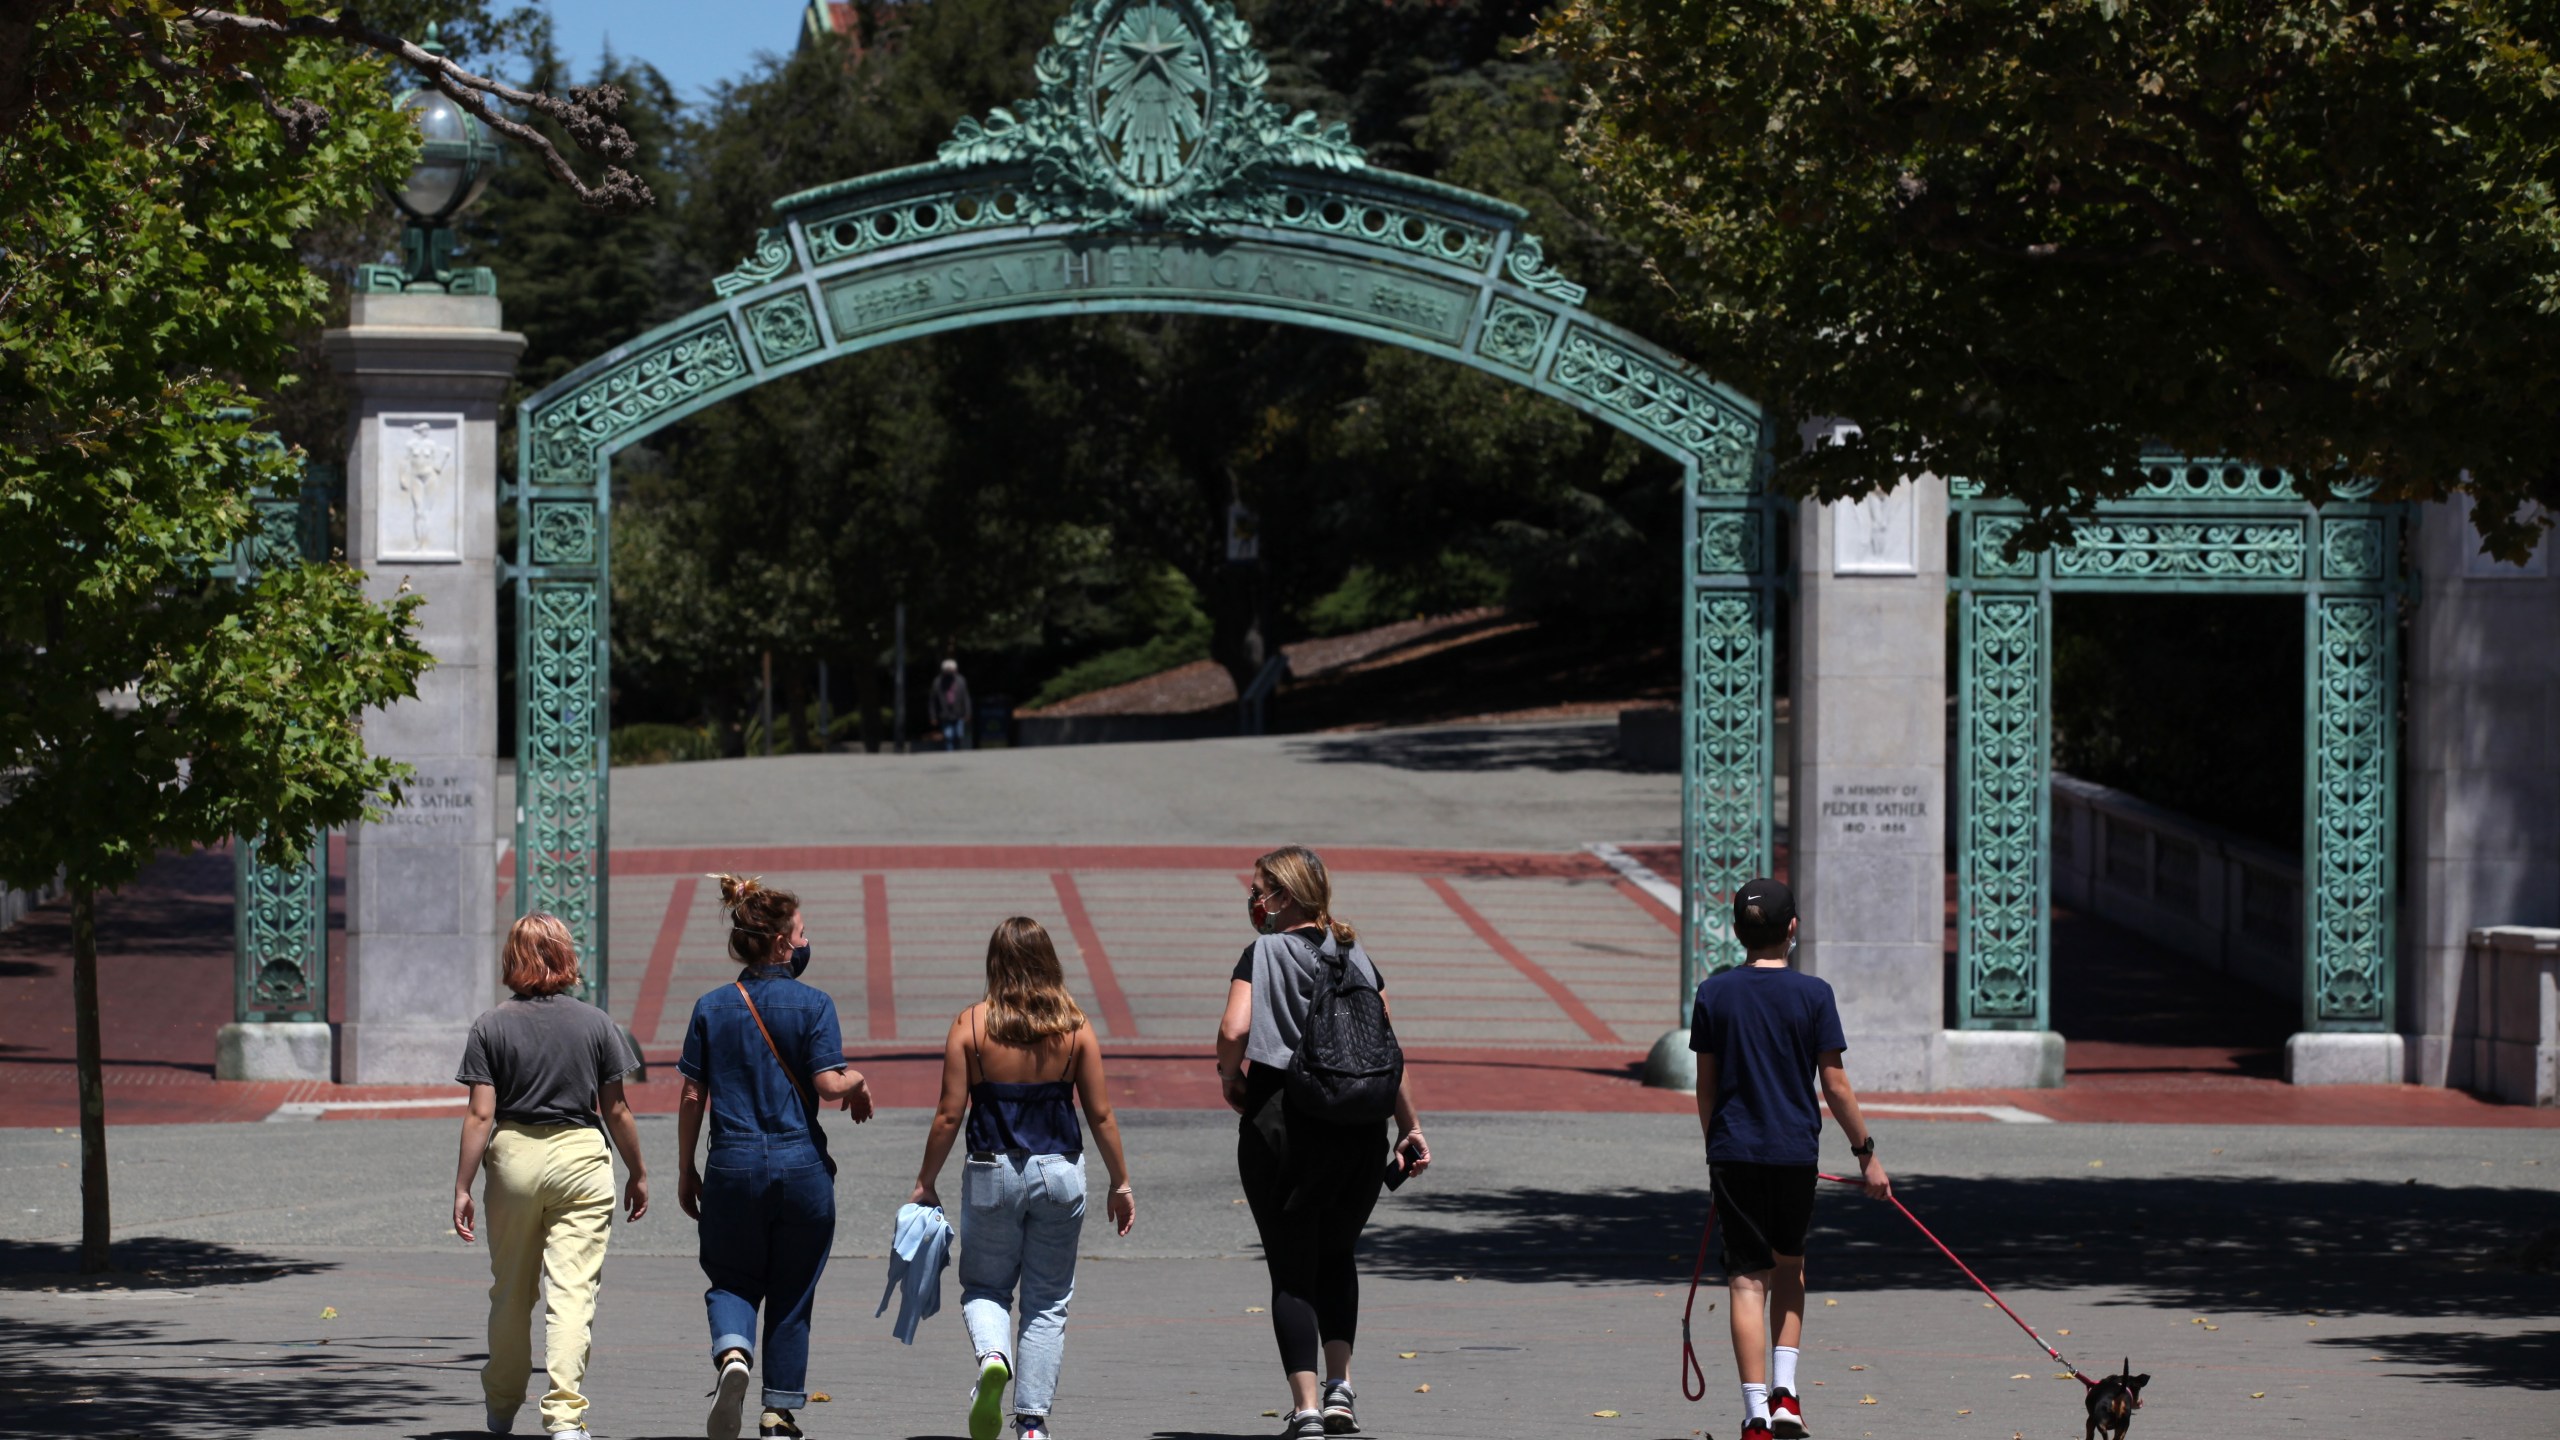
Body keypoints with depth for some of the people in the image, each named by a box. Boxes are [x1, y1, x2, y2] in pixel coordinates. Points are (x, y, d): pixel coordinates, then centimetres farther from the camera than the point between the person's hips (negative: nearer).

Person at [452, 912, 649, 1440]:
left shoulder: (491, 1028, -3)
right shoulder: (596, 1024, -1)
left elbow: (480, 1115, -6)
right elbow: (616, 1110, 2)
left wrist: (462, 1187, -2)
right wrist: (638, 1173, 14)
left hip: (513, 1157, 1)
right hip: (581, 1158, -1)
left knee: (511, 1291, 16)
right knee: (573, 1292, -4)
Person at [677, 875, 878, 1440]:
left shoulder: (712, 1007, 2)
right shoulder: (812, 1004, -6)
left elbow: (692, 1096, 3)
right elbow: (828, 1084, -14)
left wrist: (686, 1171, 11)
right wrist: (859, 1081, 9)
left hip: (733, 1165, 2)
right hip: (800, 1162, -2)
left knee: (732, 1280, 14)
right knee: (791, 1294, 11)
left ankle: (732, 1353, -17)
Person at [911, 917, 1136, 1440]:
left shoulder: (971, 1025, -7)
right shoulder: (1075, 1027, -3)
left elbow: (950, 1114, -6)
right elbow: (1100, 1114, 0)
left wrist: (926, 1183, 5)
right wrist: (1120, 1182, 11)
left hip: (992, 1173, -1)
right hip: (1060, 1172, 1)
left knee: (983, 1288, 16)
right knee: (1048, 1302, 11)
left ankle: (992, 1355, -16)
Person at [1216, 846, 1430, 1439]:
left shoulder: (1262, 954, -4)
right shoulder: (1356, 956, 10)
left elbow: (1234, 1030, -19)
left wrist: (1230, 1077, 1)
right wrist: (1410, 1126, 13)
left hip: (1281, 1123, -4)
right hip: (1359, 1127, 4)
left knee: (1292, 1269, 5)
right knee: (1337, 1256, 23)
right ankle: (1340, 1385, 9)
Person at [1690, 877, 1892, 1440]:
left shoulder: (1714, 994, 0)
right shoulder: (1813, 994, -5)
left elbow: (1706, 1087, 6)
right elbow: (1835, 1085, -4)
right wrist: (1866, 1152, 5)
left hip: (1734, 1153, 0)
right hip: (1795, 1151, 0)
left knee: (1747, 1280, 1)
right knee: (1789, 1266, 21)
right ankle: (1785, 1388, 10)